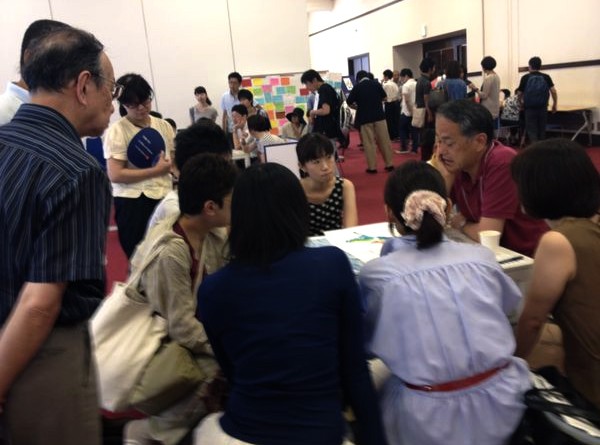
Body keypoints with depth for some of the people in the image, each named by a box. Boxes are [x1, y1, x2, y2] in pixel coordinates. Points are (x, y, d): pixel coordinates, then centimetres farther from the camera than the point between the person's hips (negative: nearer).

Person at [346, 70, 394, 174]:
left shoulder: (357, 87, -3)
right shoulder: (376, 83, 3)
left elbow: (349, 102, -1)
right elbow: (384, 97, 13)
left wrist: (357, 107, 16)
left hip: (365, 118, -2)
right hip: (379, 115, 2)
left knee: (369, 143, 3)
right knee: (384, 140, 7)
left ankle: (372, 167, 3)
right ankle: (389, 164, 11)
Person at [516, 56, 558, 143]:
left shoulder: (525, 78, -2)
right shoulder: (546, 77, 2)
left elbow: (519, 93, 4)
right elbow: (553, 91, -6)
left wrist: (522, 101, 25)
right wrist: (554, 104, 7)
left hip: (530, 108, -2)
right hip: (543, 108, 2)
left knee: (532, 131, -2)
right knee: (541, 131, 14)